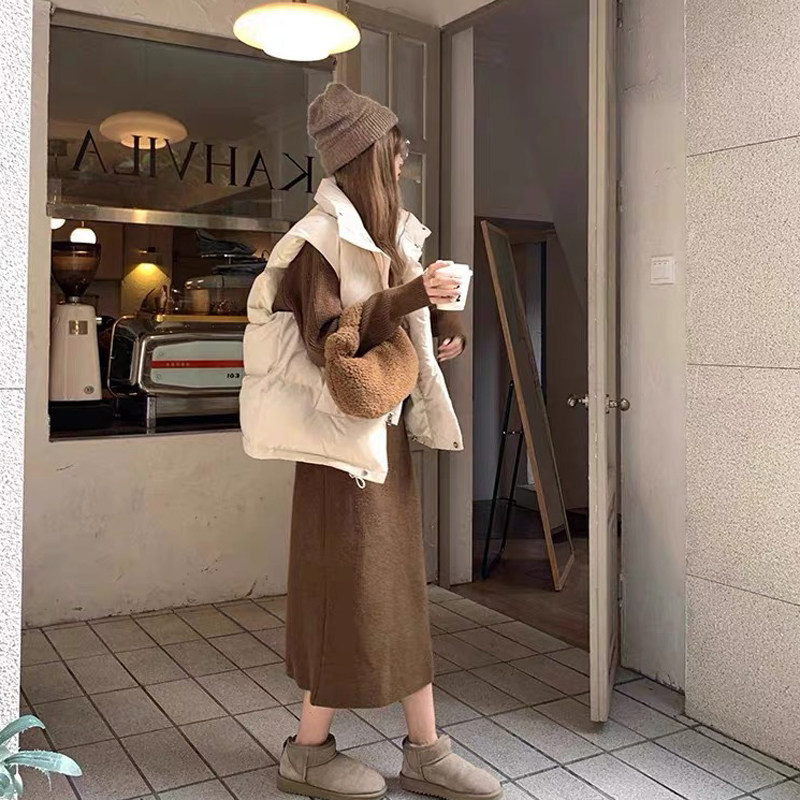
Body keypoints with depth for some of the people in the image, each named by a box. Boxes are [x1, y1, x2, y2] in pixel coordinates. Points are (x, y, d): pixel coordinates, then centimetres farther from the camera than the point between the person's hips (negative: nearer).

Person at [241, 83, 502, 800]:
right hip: (346, 430, -8)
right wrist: (408, 297, -24)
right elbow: (329, 340, -18)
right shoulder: (320, 239, -11)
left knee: (401, 589, 10)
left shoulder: (388, 235, 14)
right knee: (352, 591, -1)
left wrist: (444, 325, 5)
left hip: (388, 431, 9)